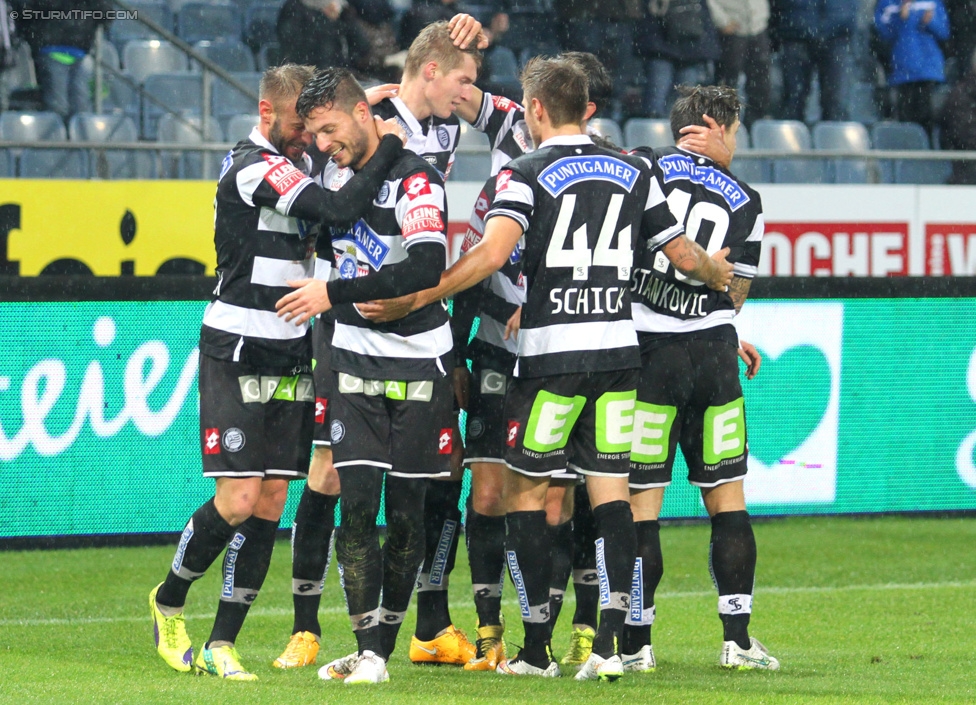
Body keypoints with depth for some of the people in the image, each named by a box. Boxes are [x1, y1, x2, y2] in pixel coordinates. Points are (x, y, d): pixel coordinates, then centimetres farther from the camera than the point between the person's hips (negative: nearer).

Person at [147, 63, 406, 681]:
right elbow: (339, 209, -28)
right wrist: (390, 144, -19)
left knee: (271, 502, 1)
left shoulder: (298, 163, 11)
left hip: (291, 355, 8)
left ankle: (222, 645, 5)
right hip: (237, 352, -8)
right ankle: (168, 602, 14)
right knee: (240, 498, -11)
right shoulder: (254, 168, -17)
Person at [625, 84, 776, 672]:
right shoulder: (745, 202, 8)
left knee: (641, 501, 1)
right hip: (713, 351, 2)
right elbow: (735, 296, 14)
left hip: (647, 352, -2)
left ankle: (636, 642, 2)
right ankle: (738, 639, 8)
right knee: (727, 497, 10)